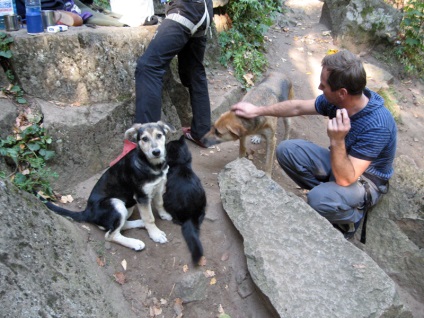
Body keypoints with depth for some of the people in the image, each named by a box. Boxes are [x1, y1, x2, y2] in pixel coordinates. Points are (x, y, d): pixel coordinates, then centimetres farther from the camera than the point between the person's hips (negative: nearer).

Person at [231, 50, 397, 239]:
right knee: (287, 150, -9)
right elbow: (298, 107, 2)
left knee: (319, 199, -36)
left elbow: (345, 179, -34)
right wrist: (258, 111, 5)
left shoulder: (377, 125, -35)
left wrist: (337, 140, -46)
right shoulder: (336, 100, -15)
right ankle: (326, 192, 5)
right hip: (341, 162, 6)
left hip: (366, 180, -6)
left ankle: (352, 218, -1)